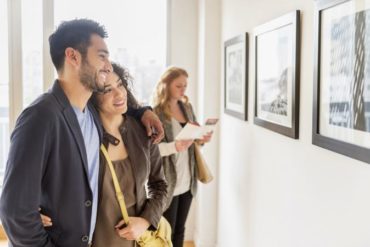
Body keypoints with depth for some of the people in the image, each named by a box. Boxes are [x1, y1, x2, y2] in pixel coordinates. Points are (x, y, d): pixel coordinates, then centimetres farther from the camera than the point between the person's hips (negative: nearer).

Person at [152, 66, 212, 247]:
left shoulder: (187, 108, 9)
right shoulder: (155, 112, -11)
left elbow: (195, 134, 16)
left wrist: (202, 139, -6)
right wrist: (175, 146, -30)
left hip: (187, 181, 6)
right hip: (167, 183, -6)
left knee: (180, 230, 17)